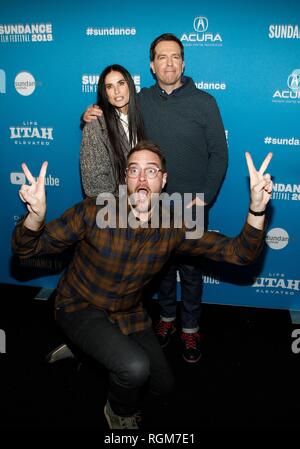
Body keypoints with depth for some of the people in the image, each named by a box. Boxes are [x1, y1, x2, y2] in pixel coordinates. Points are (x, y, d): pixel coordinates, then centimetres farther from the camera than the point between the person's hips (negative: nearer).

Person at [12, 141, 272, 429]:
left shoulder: (173, 230, -16)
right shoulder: (93, 213, -26)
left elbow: (239, 252, -17)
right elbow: (25, 249, -22)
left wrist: (257, 208, -35)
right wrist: (36, 215, -45)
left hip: (128, 313, 5)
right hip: (80, 308, -4)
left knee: (163, 386, 17)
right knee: (135, 367, -30)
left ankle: (95, 348, 36)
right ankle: (120, 414, 7)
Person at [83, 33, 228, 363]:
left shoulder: (204, 102, -6)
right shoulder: (142, 100, 1)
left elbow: (219, 154, -4)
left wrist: (205, 197, -12)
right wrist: (92, 117, -7)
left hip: (192, 206, -2)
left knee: (190, 268, 10)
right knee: (162, 264, 17)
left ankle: (190, 328, 30)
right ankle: (166, 317, 39)